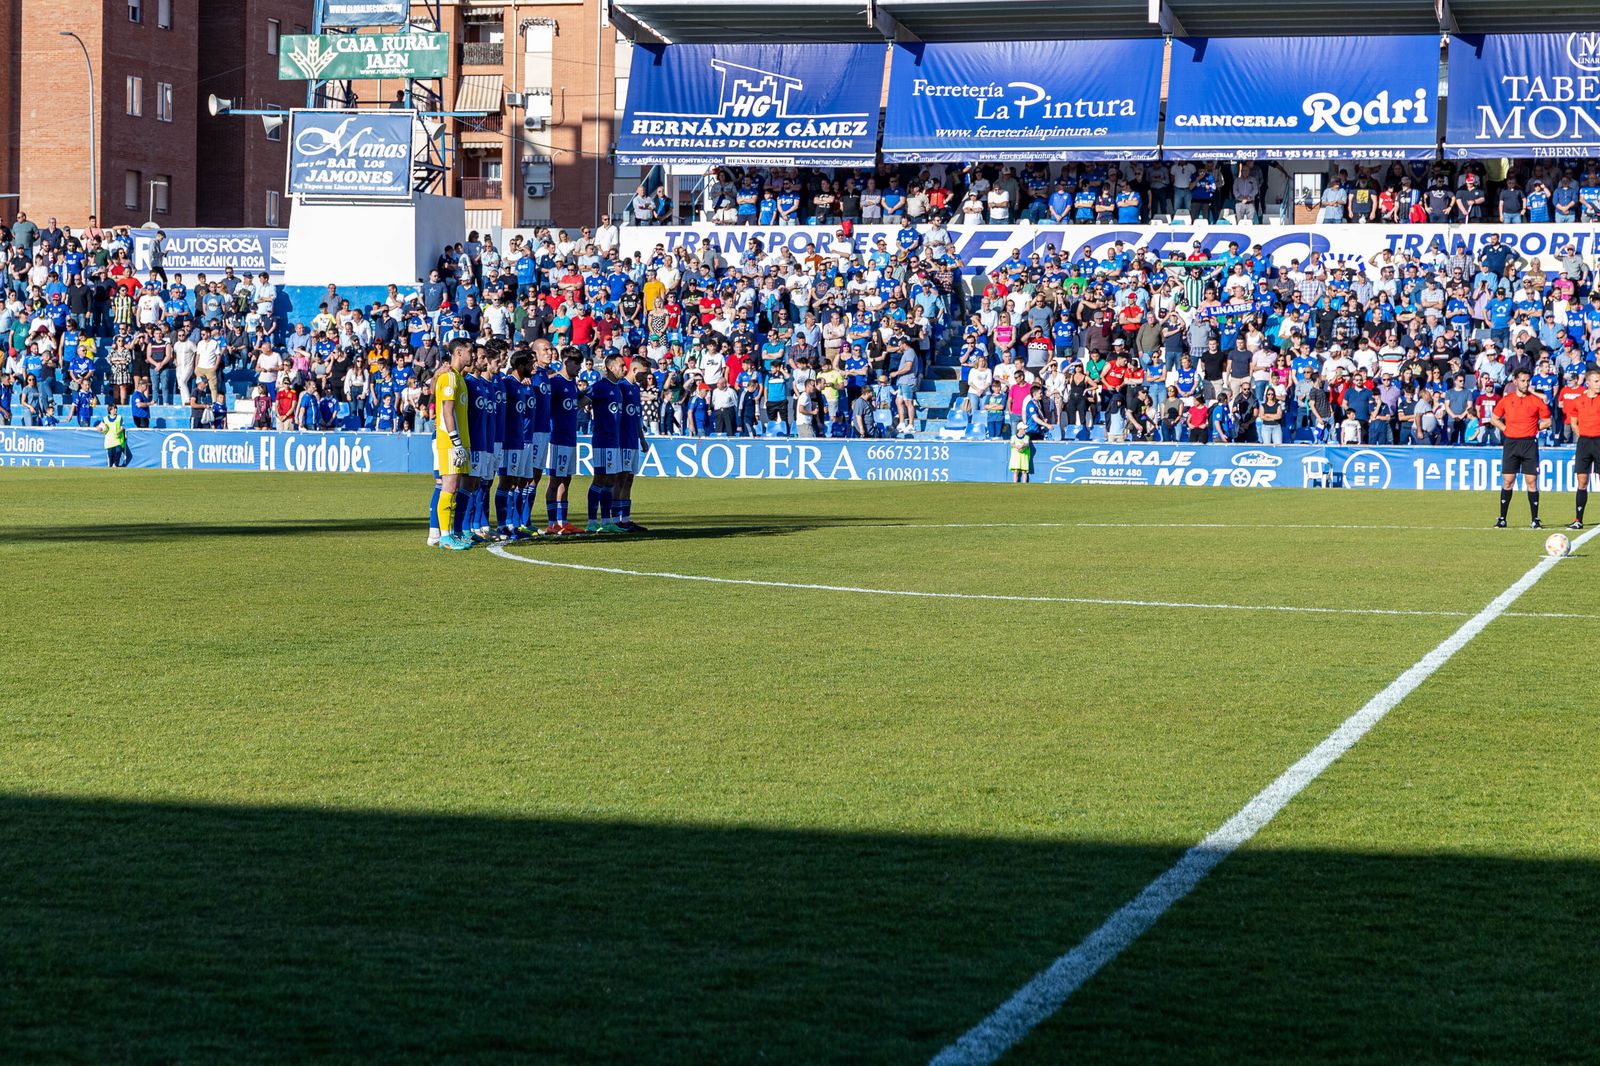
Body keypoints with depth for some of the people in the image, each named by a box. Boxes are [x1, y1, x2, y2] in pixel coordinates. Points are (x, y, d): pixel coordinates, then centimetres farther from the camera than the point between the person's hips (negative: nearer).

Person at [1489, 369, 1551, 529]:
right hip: (1511, 443, 1)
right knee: (1507, 481, 0)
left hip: (1530, 444, -1)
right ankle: (1502, 519, 6)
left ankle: (1535, 520, 3)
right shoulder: (1505, 400, 5)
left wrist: (1533, 429, 0)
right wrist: (1506, 429, 2)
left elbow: (1547, 421, 9)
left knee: (1531, 481, -2)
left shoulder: (1536, 400, 3)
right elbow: (1494, 419, 14)